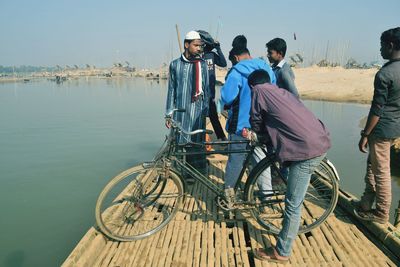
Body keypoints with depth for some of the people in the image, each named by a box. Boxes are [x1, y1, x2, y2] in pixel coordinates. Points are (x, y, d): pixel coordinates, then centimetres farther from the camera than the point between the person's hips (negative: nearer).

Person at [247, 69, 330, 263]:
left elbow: (256, 122, 9)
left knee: (293, 205, 2)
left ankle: (281, 253, 16)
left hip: (306, 150, -9)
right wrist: (267, 137, 33)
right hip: (322, 142, 9)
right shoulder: (282, 91, 22)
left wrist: (257, 133, 29)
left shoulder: (258, 91, 1)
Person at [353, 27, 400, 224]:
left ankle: (381, 214, 18)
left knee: (381, 172, 4)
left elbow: (377, 109, -20)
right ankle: (366, 202, 32)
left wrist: (365, 135, -12)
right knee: (372, 164, 21)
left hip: (382, 129, -9)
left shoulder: (384, 74, -22)